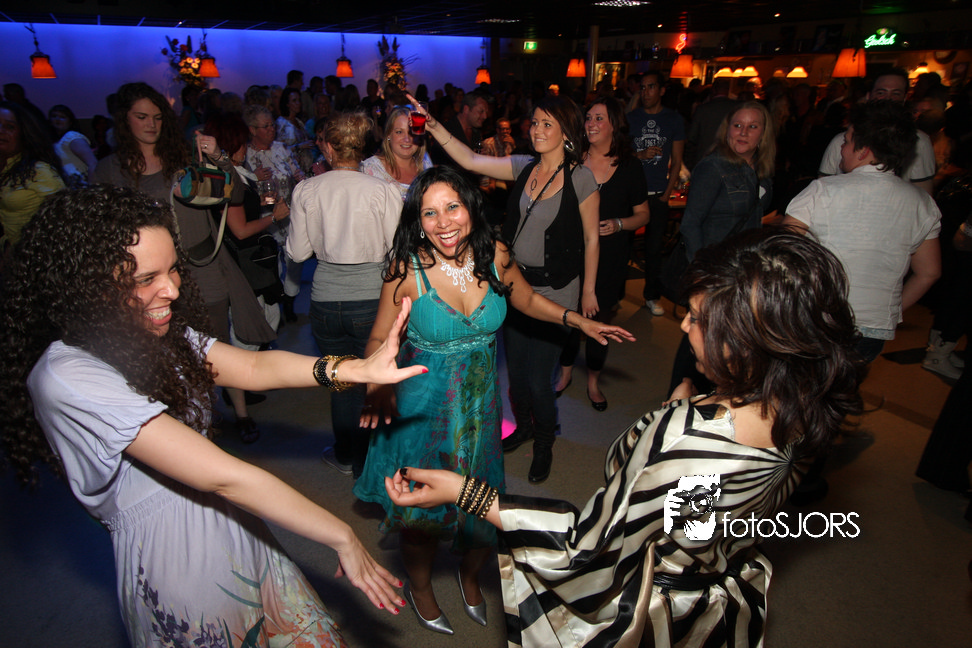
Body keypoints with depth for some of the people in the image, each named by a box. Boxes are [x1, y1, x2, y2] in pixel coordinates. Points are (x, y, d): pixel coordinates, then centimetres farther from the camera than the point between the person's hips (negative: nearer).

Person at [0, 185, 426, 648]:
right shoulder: (70, 380, -27)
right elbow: (223, 477, -27)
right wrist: (342, 538, -21)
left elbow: (252, 368, -3)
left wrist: (357, 369, -20)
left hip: (236, 532, 7)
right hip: (176, 566, -6)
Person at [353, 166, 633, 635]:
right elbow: (379, 339, -11)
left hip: (480, 402, 3)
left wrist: (580, 322, 1)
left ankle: (470, 576, 50)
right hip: (422, 407, -3)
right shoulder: (407, 270, -19)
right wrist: (376, 387, -29)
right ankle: (419, 588, 46)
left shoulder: (493, 256, -10)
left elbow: (528, 301, 9)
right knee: (422, 508, 11)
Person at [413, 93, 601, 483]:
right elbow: (470, 161, 1)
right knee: (515, 371, 16)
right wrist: (434, 127, -9)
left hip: (555, 294, -5)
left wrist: (588, 290, 0)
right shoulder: (523, 168, 4)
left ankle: (544, 443, 29)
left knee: (538, 380, 0)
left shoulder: (581, 178, -9)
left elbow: (591, 238, -3)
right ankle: (524, 426, 45)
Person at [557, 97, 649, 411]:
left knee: (600, 318, 9)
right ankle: (565, 372, 32)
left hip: (610, 258, 0)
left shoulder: (630, 167, -1)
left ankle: (593, 381, 30)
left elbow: (643, 214, 4)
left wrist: (618, 224, -14)